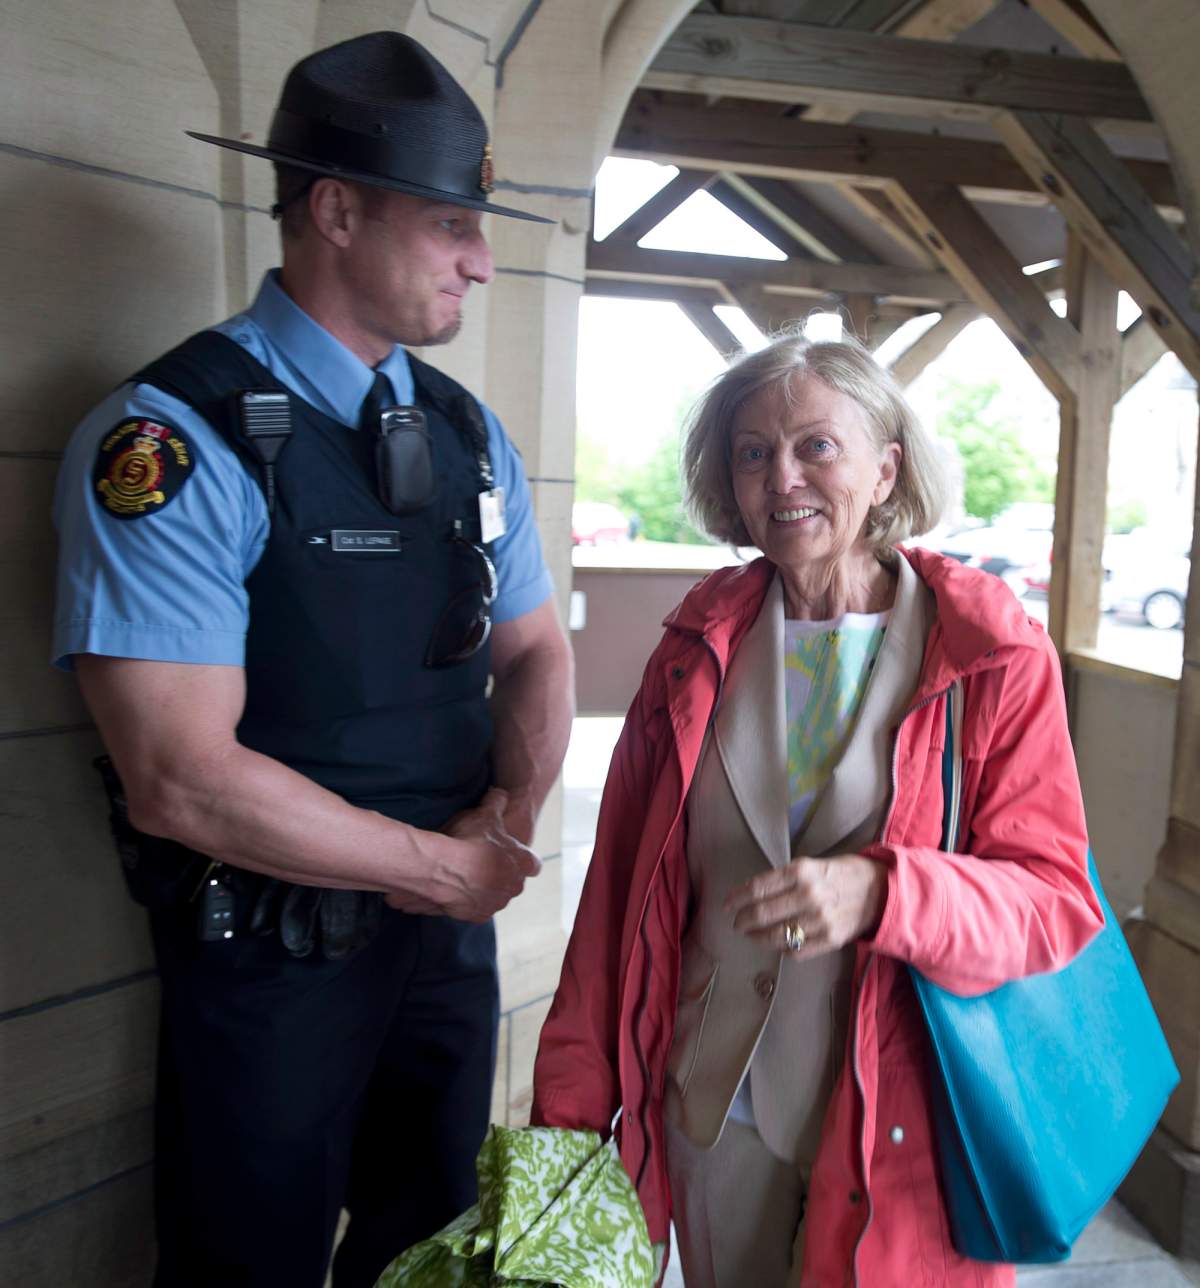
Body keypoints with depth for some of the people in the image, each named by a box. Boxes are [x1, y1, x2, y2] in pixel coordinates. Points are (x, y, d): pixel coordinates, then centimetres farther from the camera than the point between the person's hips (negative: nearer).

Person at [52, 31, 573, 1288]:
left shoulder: (468, 432, 2)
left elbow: (534, 653, 8)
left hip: (452, 922, 6)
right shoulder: (171, 438, -18)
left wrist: (511, 816, -12)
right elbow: (179, 779, -24)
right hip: (270, 953, -5)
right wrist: (444, 865, -16)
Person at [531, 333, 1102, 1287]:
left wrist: (879, 891, -30)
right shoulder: (703, 648, -2)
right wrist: (569, 1102, 0)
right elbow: (616, 886, 0)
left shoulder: (994, 655, -9)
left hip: (899, 1126, -2)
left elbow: (1058, 898, -11)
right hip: (713, 1111, 3)